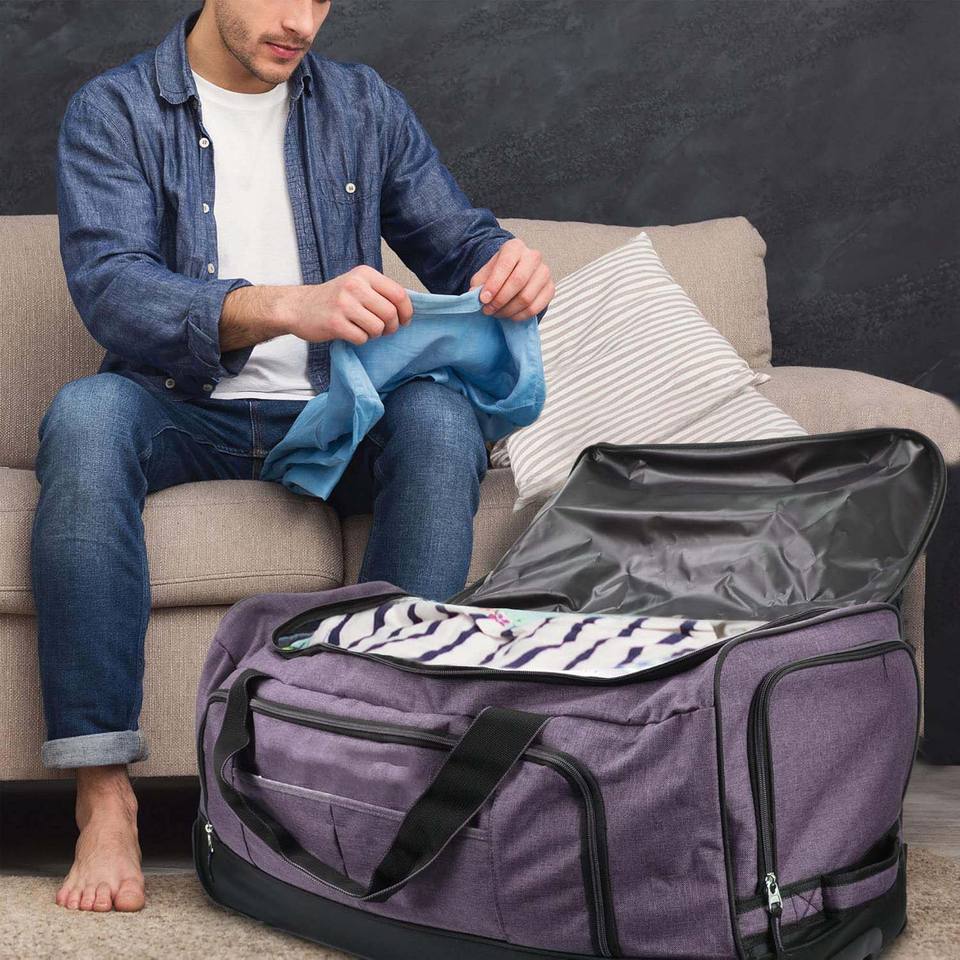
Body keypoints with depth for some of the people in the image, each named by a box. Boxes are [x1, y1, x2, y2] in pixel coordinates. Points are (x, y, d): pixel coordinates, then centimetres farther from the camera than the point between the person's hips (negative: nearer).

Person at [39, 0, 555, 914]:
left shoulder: (363, 104, 12)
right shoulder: (113, 112, 0)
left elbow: (457, 240, 13)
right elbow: (109, 289, -17)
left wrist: (509, 265, -15)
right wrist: (286, 307, -35)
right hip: (182, 412, -2)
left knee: (440, 417, -30)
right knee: (85, 411, -35)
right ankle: (102, 794, -34)